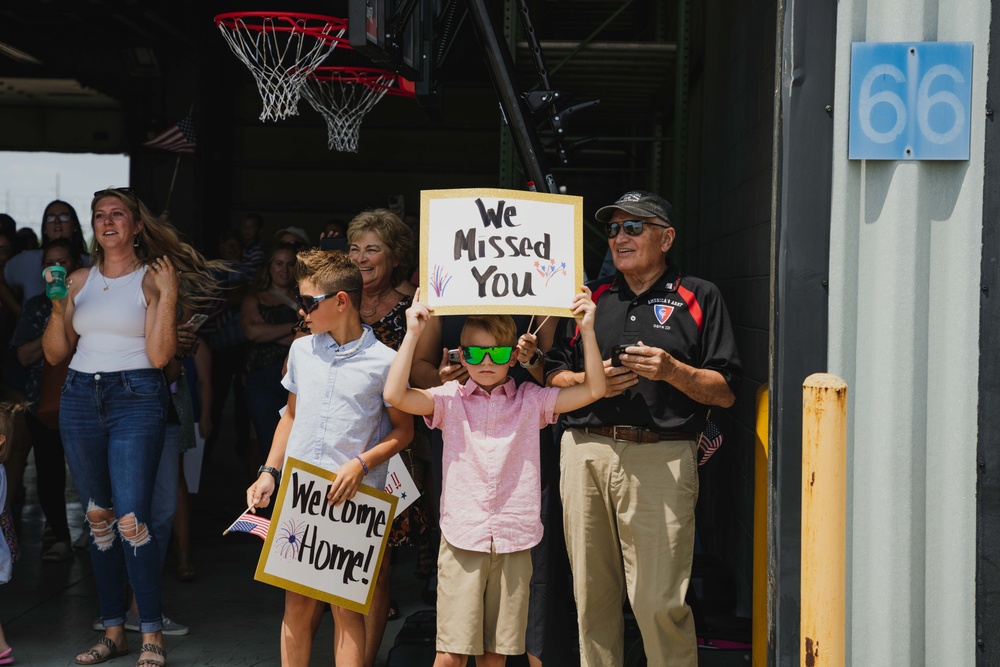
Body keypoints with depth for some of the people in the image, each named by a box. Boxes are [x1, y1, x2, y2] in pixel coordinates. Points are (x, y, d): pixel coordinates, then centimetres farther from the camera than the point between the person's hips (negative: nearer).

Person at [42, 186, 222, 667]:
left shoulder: (153, 278, 0)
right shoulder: (79, 281, 12)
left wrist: (167, 295, -14)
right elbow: (55, 353, 12)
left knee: (131, 520, -13)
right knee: (98, 519, 8)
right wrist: (57, 307, -3)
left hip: (136, 398, -5)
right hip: (80, 398, 5)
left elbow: (159, 355, -9)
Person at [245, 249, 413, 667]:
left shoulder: (383, 361, -5)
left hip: (352, 499, -4)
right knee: (297, 601, 7)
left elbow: (403, 430, 1)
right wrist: (269, 472, 9)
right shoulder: (301, 350, 9)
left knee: (345, 606, -1)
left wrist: (360, 465, -13)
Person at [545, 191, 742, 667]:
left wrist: (672, 370, -12)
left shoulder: (699, 298, 9)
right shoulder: (590, 298, 19)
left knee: (660, 602, -8)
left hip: (662, 458, -4)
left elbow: (725, 392, 4)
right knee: (592, 596, 7)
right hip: (586, 453, 4)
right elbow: (552, 376, 17)